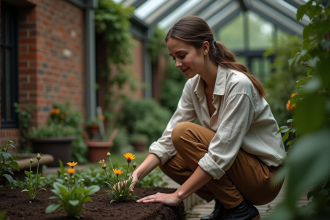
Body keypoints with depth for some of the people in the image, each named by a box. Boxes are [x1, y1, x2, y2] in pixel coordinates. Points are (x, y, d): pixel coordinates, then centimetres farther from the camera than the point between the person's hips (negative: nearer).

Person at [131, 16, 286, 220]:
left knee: (185, 132, -22)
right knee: (168, 159, -6)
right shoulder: (194, 85, -2)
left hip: (266, 175, -7)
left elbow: (221, 154, -28)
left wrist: (178, 195, -24)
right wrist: (136, 175, -16)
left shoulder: (238, 84, -25)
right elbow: (168, 139, -3)